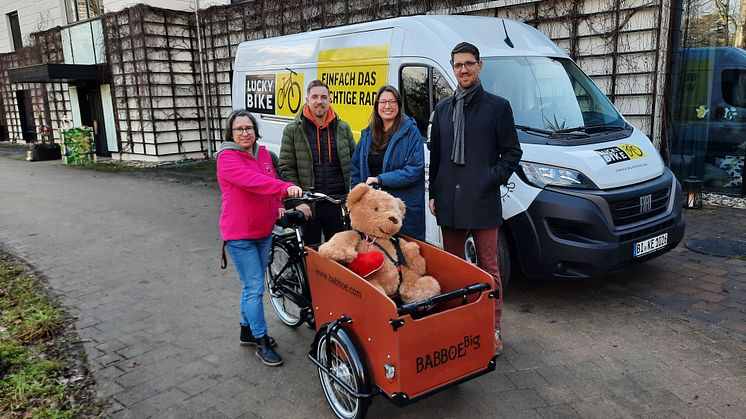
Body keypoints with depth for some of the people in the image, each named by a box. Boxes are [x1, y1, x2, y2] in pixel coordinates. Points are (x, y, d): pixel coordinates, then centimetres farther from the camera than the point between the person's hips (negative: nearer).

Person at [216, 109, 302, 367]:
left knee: (253, 285, 18)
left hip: (264, 231, 7)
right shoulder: (227, 157, -15)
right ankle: (261, 342, 10)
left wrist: (278, 206, 4)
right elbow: (252, 180, -32)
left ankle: (248, 331, 35)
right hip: (240, 235, -7)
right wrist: (286, 188, -44)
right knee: (255, 288, -4)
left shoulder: (263, 153, 8)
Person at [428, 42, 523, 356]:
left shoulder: (497, 106, 1)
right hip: (449, 202, 5)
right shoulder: (443, 109, 14)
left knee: (488, 266, 1)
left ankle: (493, 329, 11)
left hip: (483, 203, -4)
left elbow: (512, 152, 1)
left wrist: (492, 180, -10)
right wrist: (434, 194, 10)